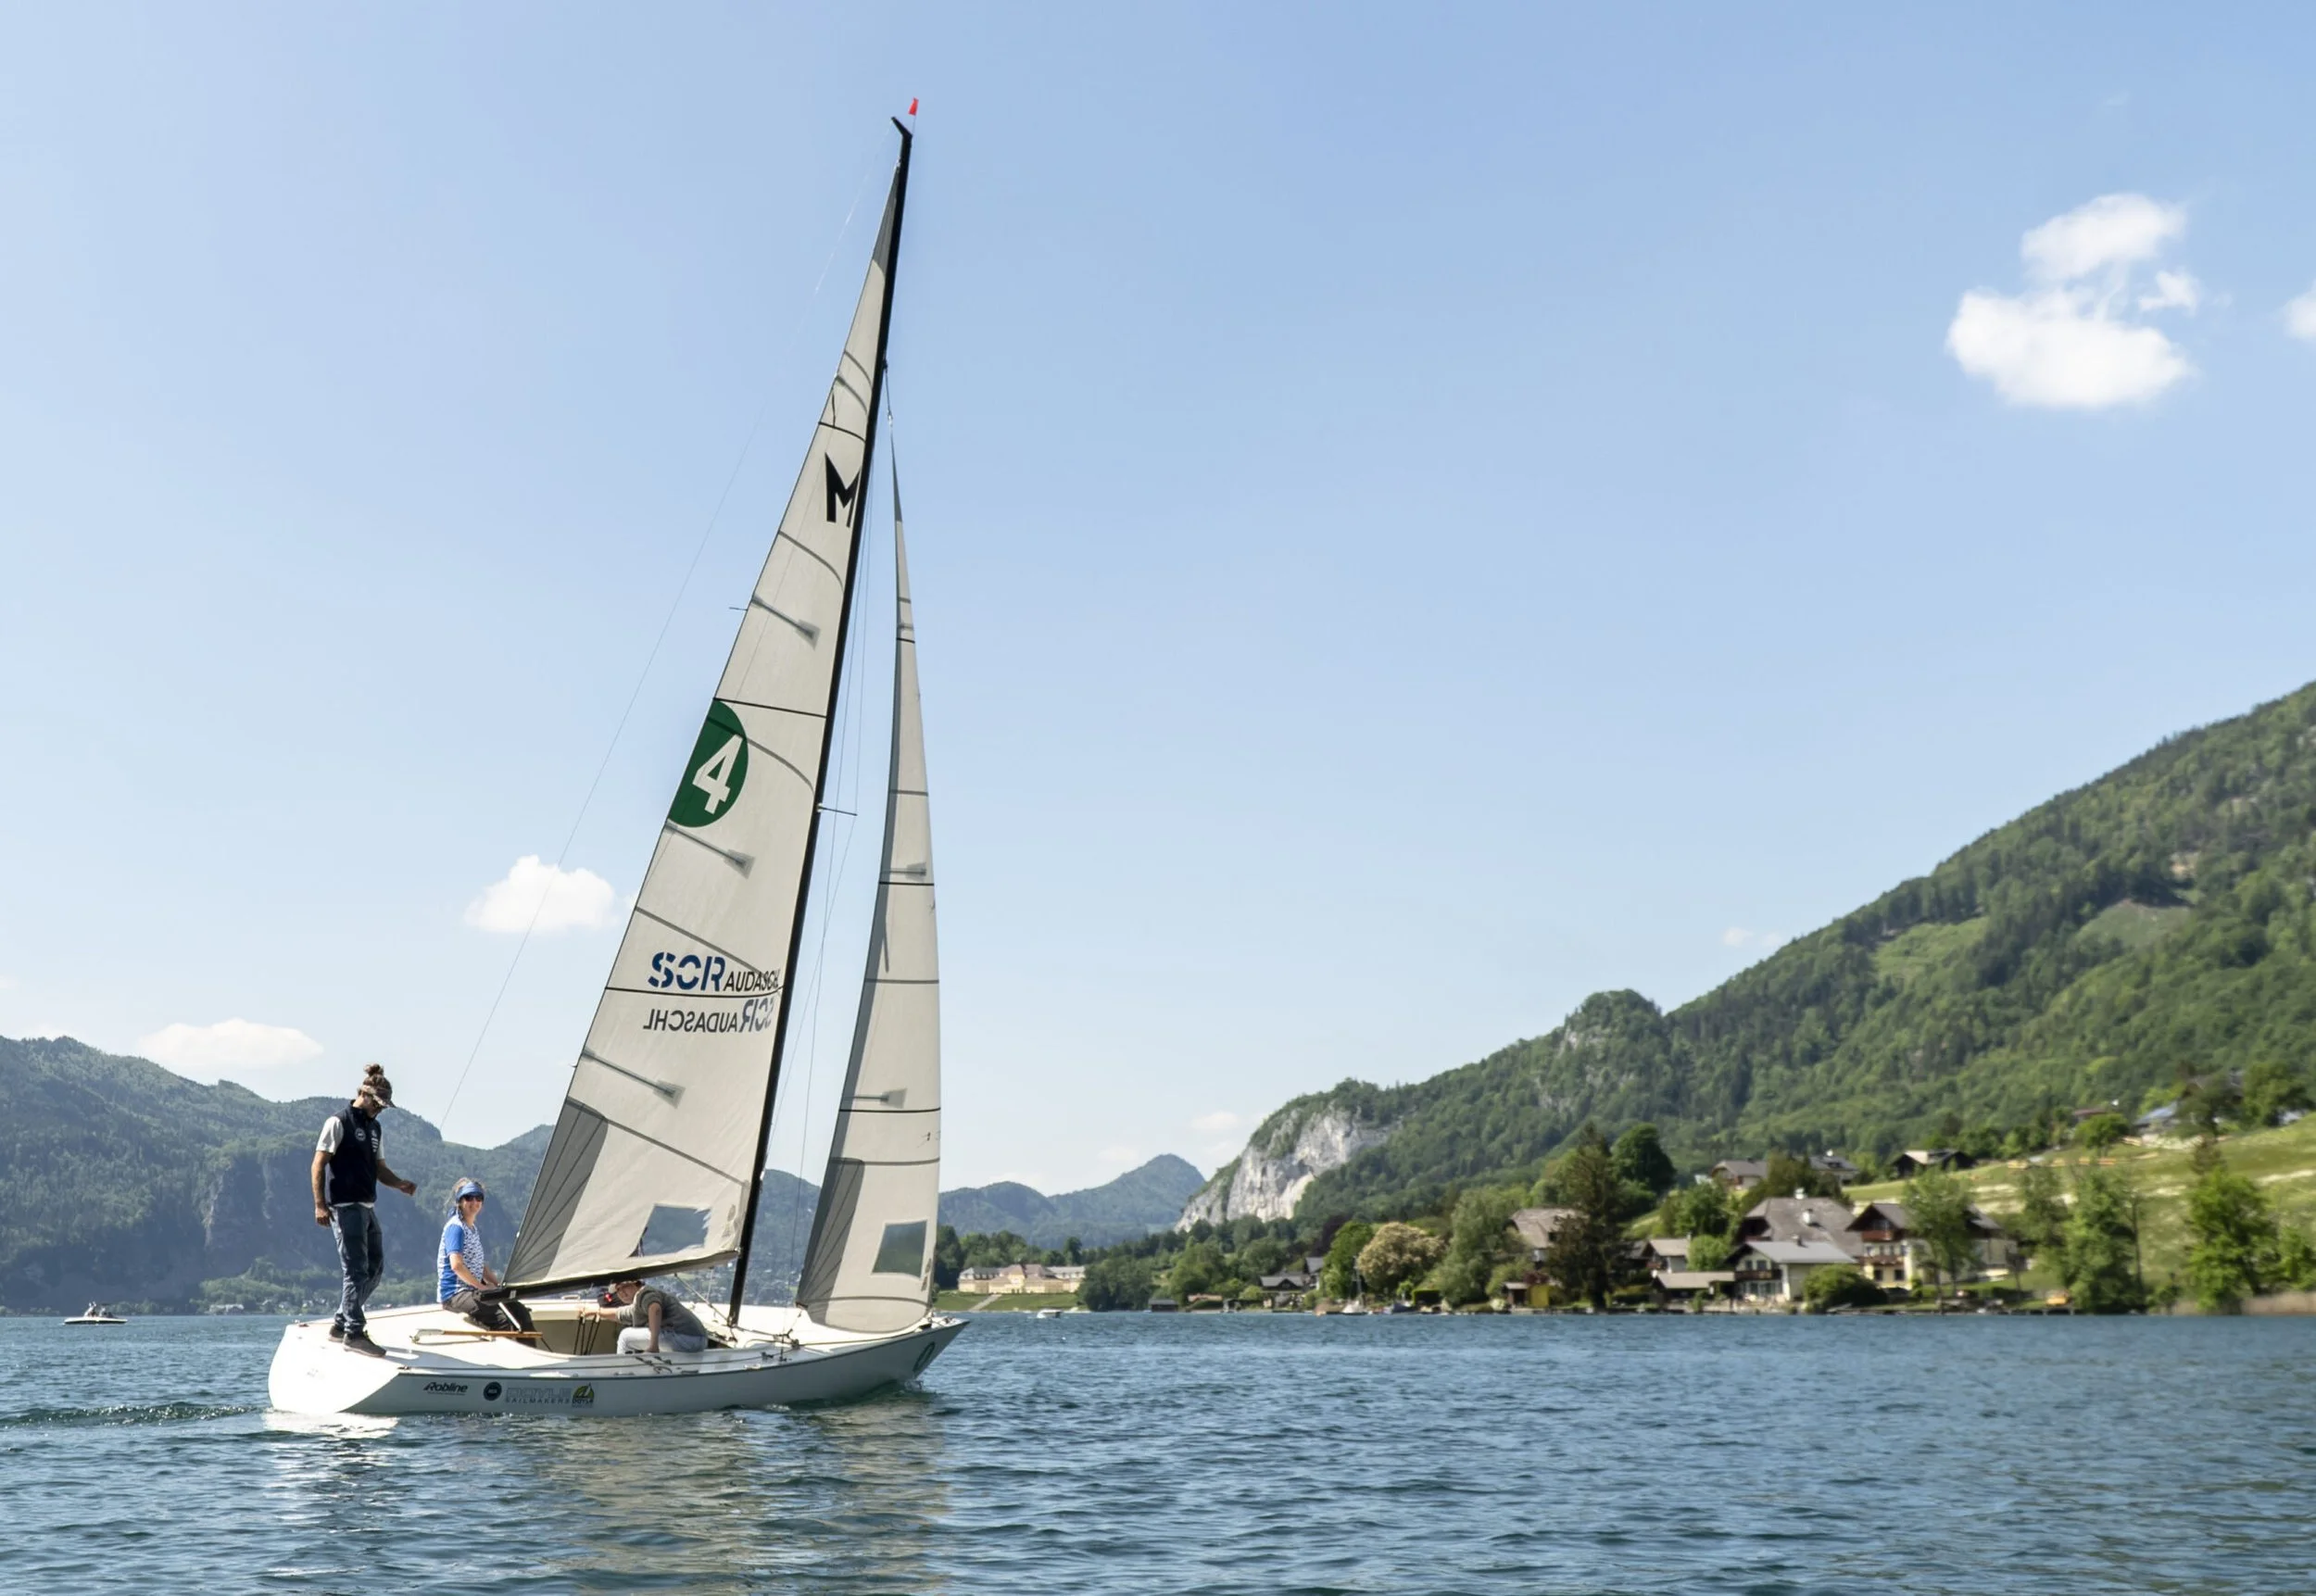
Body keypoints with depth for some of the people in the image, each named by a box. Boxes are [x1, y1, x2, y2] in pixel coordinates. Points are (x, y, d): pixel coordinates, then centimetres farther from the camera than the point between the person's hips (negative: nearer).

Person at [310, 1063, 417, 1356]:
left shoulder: (374, 1127, 18)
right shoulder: (339, 1122, -6)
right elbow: (319, 1164, -10)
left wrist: (400, 1184, 1)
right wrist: (320, 1204, -17)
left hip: (367, 1207, 9)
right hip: (346, 1207, -9)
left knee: (375, 1267, 10)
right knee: (357, 1270, -9)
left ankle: (341, 1324, 21)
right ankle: (354, 1333, -4)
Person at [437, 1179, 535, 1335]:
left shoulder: (473, 1228, 18)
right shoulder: (455, 1227, -11)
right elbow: (456, 1265, -22)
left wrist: (499, 1284, 8)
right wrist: (482, 1286, -16)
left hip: (473, 1289, 9)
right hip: (454, 1293, -9)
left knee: (520, 1310, -9)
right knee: (502, 1317, -27)